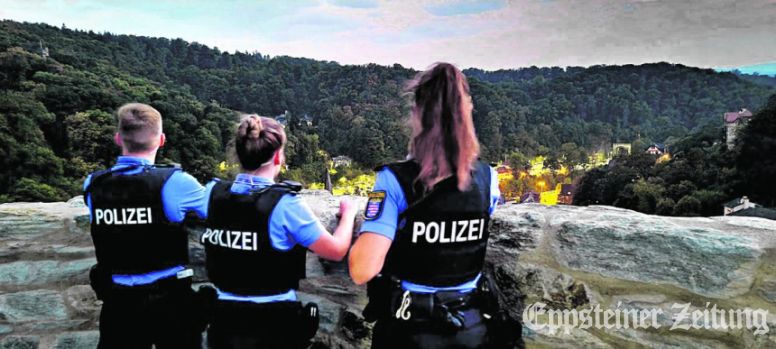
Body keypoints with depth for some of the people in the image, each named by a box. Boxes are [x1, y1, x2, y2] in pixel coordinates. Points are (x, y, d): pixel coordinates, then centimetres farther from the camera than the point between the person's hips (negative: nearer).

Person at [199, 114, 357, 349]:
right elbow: (337, 251, -11)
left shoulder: (213, 193, -7)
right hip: (274, 326, -4)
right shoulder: (284, 205, -20)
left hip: (224, 321, 4)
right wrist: (348, 214, 5)